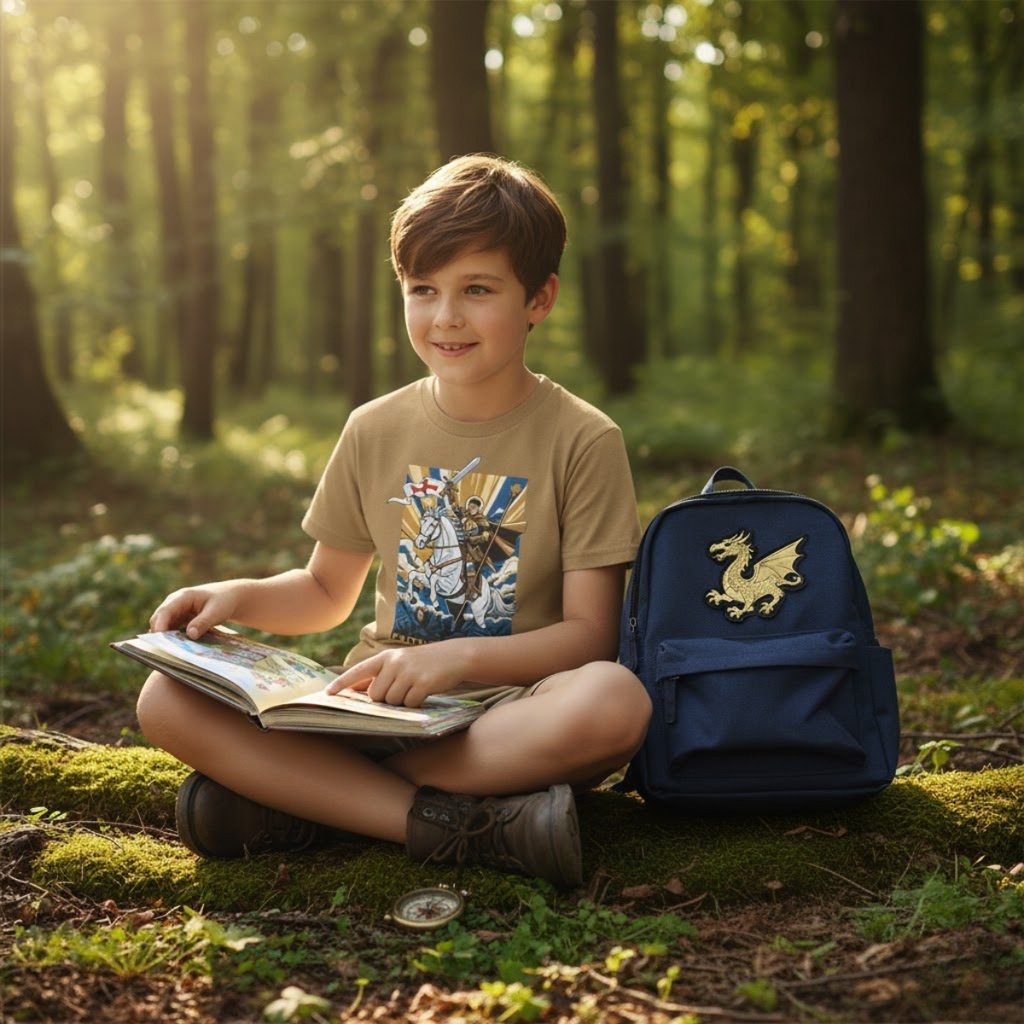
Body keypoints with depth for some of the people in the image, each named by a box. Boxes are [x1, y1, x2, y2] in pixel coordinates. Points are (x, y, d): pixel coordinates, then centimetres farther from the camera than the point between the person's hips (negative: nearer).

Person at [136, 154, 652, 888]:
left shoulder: (583, 440, -3)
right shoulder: (375, 431, 9)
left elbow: (590, 634, -9)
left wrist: (456, 657, -23)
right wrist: (238, 596, -2)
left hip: (507, 714, -3)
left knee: (615, 700, -38)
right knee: (167, 699, -18)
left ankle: (298, 797, -25)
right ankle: (459, 825, -28)